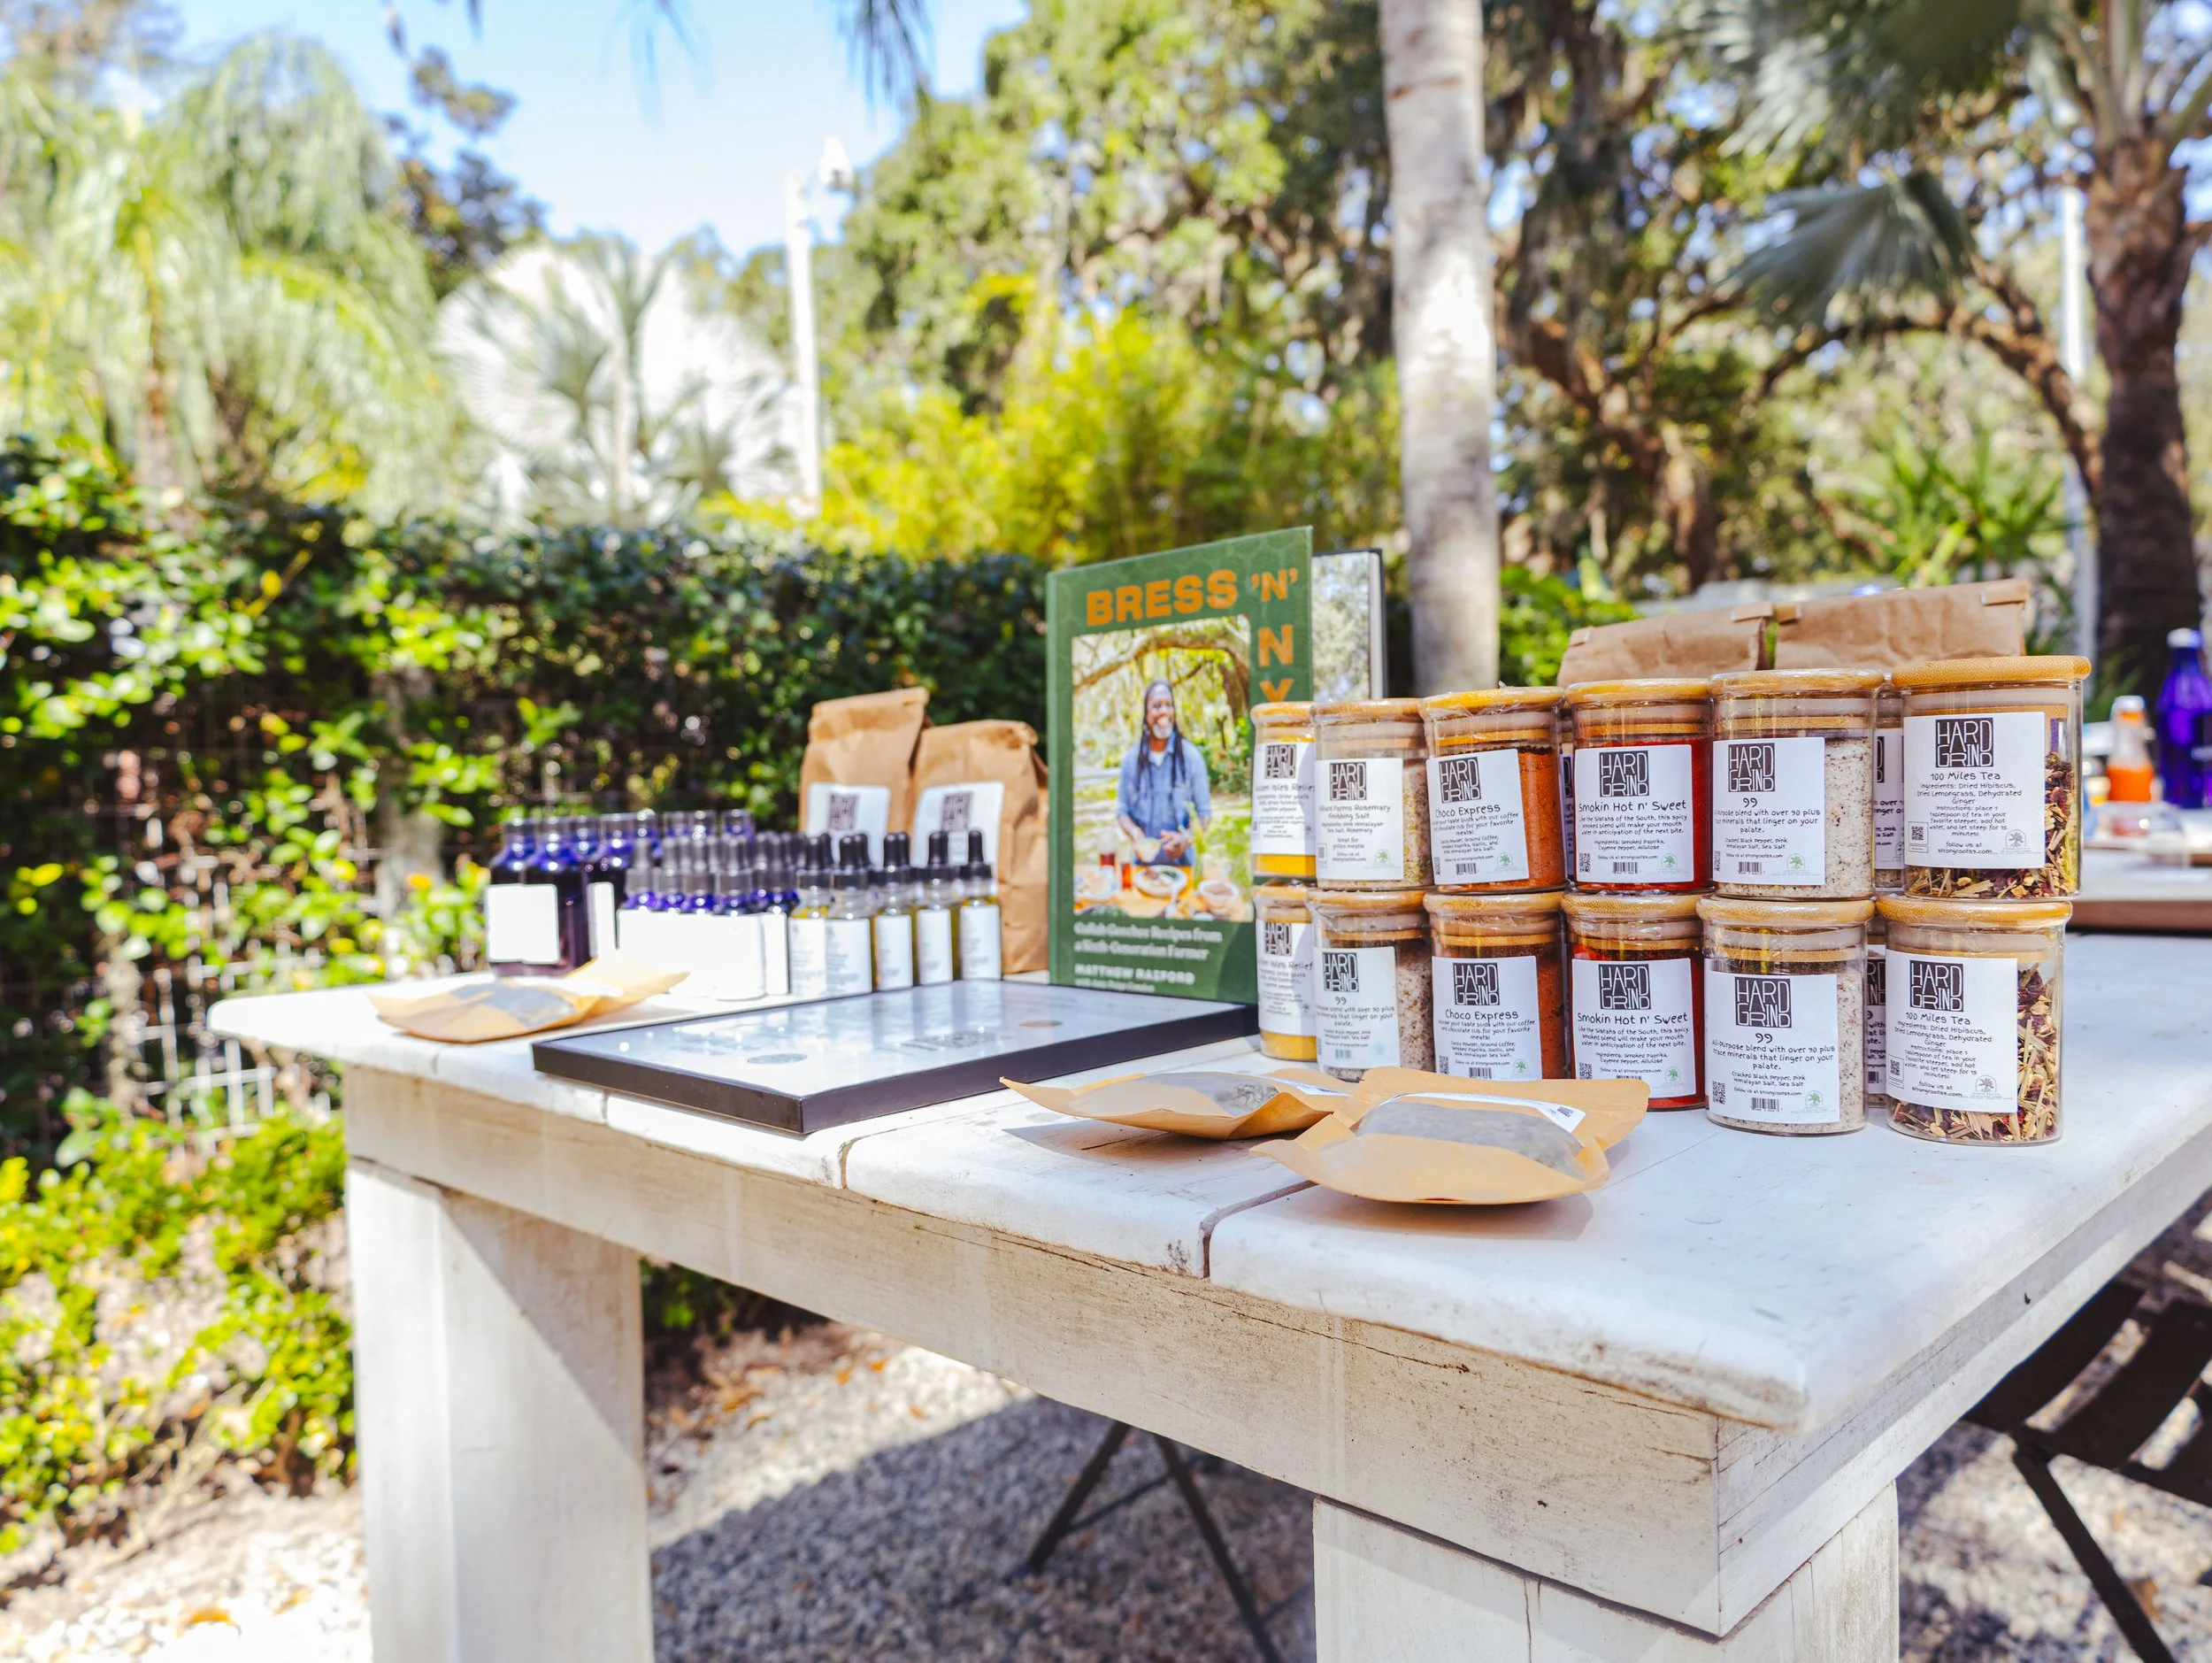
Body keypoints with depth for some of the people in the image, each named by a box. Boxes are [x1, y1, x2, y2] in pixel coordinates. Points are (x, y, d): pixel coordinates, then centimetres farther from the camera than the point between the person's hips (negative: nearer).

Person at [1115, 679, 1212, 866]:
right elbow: (1122, 809, 4)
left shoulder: (1191, 756, -4)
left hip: (1181, 861, -1)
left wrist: (1186, 838, -21)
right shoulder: (1131, 758, 0)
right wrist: (1134, 832, -17)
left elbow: (1204, 813, -2)